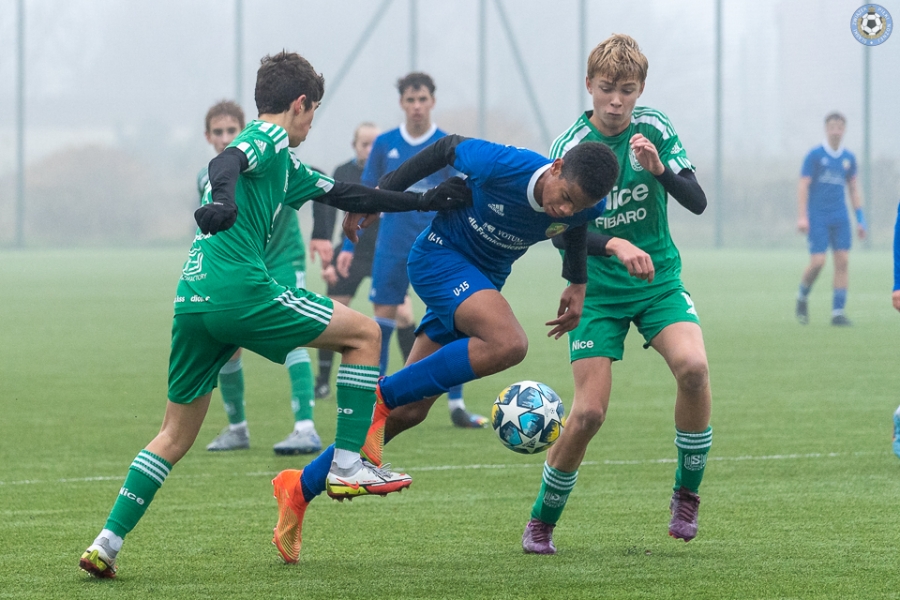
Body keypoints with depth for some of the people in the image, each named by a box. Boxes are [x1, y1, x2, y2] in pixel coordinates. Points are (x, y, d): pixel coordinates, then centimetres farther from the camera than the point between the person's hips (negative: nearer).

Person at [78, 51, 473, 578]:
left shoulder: (285, 166, 29)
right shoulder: (269, 138, 2)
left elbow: (347, 196, 35)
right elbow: (227, 162, -20)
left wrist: (425, 201, 36)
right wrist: (221, 199, -43)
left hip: (191, 303, 9)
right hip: (241, 291, -9)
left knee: (176, 435, 13)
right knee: (364, 333, 6)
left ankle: (108, 542, 4)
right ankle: (347, 465, 3)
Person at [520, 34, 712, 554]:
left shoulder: (654, 129, -4)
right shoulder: (572, 145, -9)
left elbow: (697, 202, -8)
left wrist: (659, 168, -27)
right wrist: (615, 245, -34)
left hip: (659, 281, 2)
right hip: (597, 290, -1)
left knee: (693, 366, -26)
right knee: (589, 411, -11)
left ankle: (687, 494, -6)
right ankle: (542, 523, 11)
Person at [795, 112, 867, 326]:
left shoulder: (848, 158, 10)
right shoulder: (814, 155, -4)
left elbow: (853, 189, 16)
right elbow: (803, 186, -6)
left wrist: (860, 220, 11)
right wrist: (802, 217, -15)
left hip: (840, 218, 4)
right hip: (817, 217, -4)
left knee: (842, 261, -5)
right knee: (818, 262, -12)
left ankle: (838, 312, -2)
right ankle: (802, 296, 16)